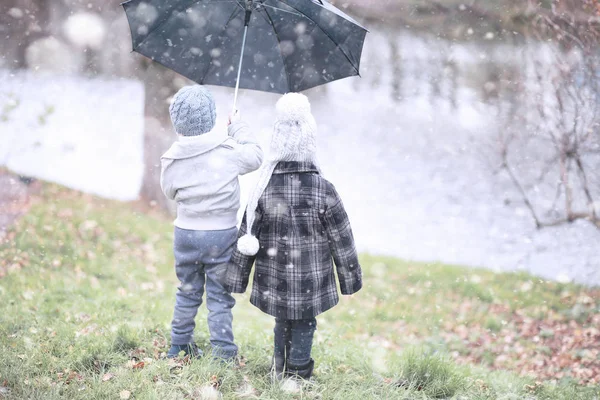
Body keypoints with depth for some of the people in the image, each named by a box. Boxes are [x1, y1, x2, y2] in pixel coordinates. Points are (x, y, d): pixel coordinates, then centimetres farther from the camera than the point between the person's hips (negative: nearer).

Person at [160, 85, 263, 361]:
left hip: (186, 233, 2)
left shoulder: (172, 160, -7)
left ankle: (179, 346, 28)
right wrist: (239, 126, 20)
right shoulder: (228, 151, -11)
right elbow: (255, 157, 8)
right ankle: (222, 351, 5)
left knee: (187, 292, 18)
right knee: (219, 296, 5)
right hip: (222, 234, -2)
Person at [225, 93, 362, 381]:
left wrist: (236, 279, 7)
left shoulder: (264, 190, -9)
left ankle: (279, 368, 32)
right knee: (303, 327, 12)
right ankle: (296, 373, 18)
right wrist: (351, 278, 6)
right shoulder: (324, 191, -15)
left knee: (282, 323, 21)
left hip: (274, 282, 3)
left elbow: (247, 238, -3)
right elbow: (341, 240, -7)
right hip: (311, 282, -2)